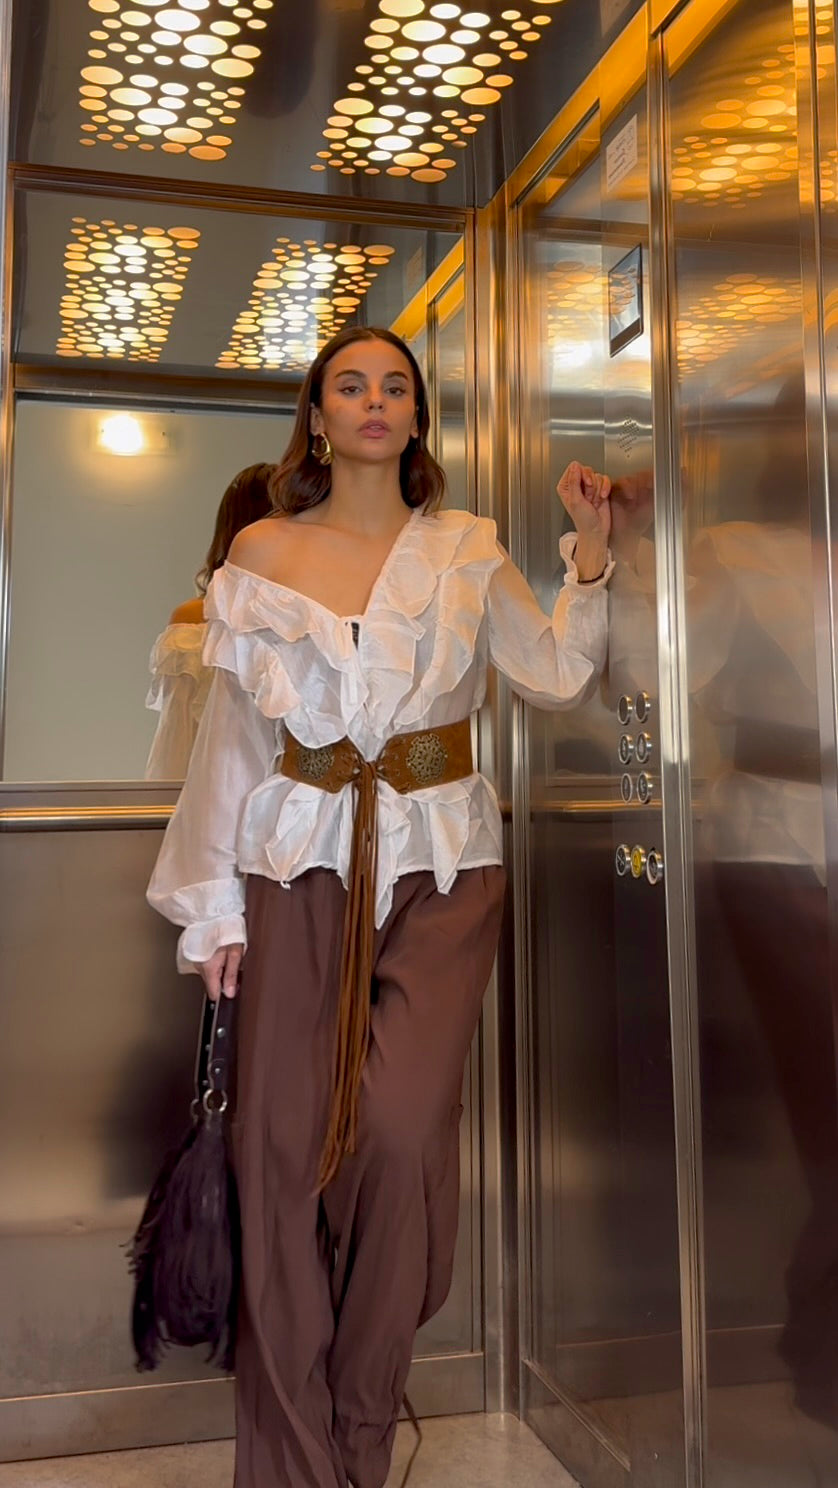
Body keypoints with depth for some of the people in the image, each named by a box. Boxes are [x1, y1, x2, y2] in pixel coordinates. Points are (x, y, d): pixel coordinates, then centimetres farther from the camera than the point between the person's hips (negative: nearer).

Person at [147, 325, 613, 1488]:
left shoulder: (466, 550, 9)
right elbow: (233, 736, 5)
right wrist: (216, 902, 2)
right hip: (301, 866, 1)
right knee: (287, 1148, 0)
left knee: (404, 1129, -11)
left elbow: (560, 679, 3)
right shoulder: (264, 552, 8)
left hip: (441, 867, 0)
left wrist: (590, 552, -3)